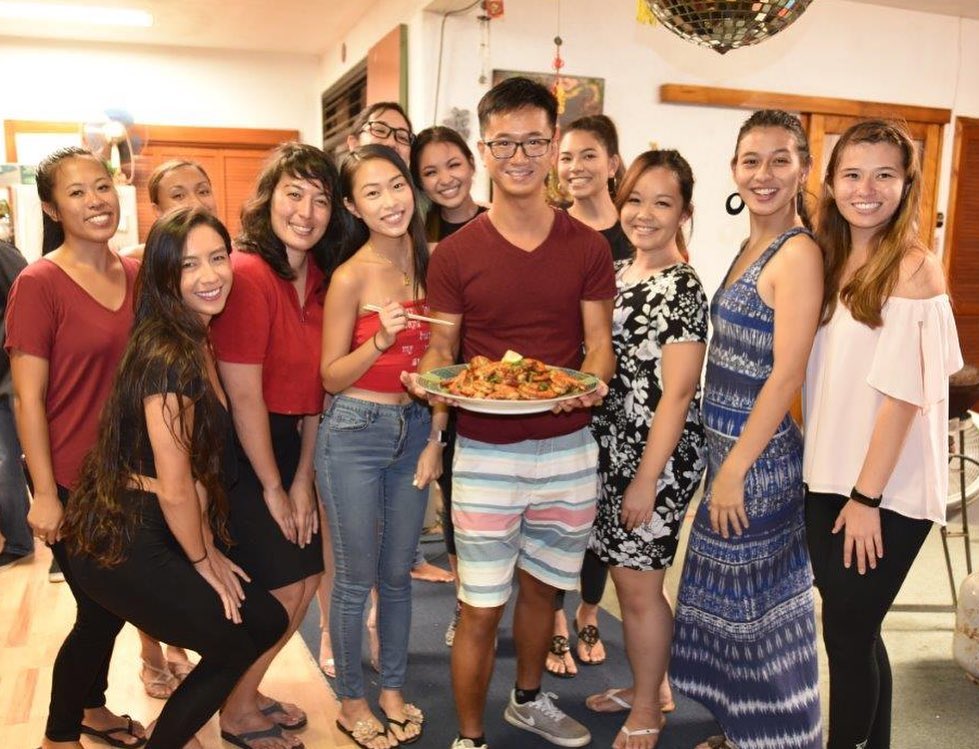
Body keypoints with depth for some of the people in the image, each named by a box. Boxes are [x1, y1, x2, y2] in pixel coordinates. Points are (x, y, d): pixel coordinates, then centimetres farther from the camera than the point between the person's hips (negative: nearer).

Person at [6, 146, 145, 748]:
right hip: (73, 480, -5)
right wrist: (44, 493, -13)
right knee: (101, 611, 4)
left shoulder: (137, 275, 2)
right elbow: (28, 398, -13)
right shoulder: (39, 284, -14)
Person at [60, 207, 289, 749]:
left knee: (267, 620, 17)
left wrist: (209, 548, 8)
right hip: (125, 548, -9)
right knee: (241, 639, 6)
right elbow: (175, 490, -20)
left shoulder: (196, 342, 6)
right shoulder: (168, 357, -24)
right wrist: (205, 561, -6)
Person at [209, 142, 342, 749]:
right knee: (283, 586, 0)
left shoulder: (317, 276, 3)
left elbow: (313, 384, 3)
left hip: (289, 444, 8)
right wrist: (272, 488, -11)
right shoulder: (247, 274, -21)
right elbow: (243, 395, -19)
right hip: (239, 451, -8)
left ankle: (247, 692, 35)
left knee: (305, 579, 13)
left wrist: (303, 478, 0)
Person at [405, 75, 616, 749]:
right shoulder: (455, 254, -3)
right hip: (485, 452, -2)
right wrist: (433, 379, -22)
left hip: (568, 448, 3)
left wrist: (593, 381, -20)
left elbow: (600, 342, 2)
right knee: (482, 609, 4)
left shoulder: (588, 248, 1)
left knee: (542, 586, 21)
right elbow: (441, 348, 1)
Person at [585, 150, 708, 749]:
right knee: (625, 574, 17)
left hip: (659, 454, -7)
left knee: (639, 584, 2)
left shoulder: (683, 288, -13)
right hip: (610, 446, 7)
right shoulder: (615, 273, 9)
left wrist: (647, 478, -17)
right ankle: (642, 685, 36)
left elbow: (678, 392, -16)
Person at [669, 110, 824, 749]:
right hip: (730, 448, 9)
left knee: (753, 604, 4)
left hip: (759, 456, -9)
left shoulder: (798, 254, -15)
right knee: (729, 598, 19)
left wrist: (735, 468, -18)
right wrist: (725, 461, 12)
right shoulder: (750, 248, 12)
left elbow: (786, 375, -20)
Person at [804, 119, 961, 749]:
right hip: (828, 480, 6)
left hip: (886, 492, -6)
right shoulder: (830, 262, 8)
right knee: (855, 630, 17)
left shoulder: (915, 268, -13)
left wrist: (867, 497, -16)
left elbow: (904, 393, -17)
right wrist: (827, 477, 7)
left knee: (847, 633, 3)